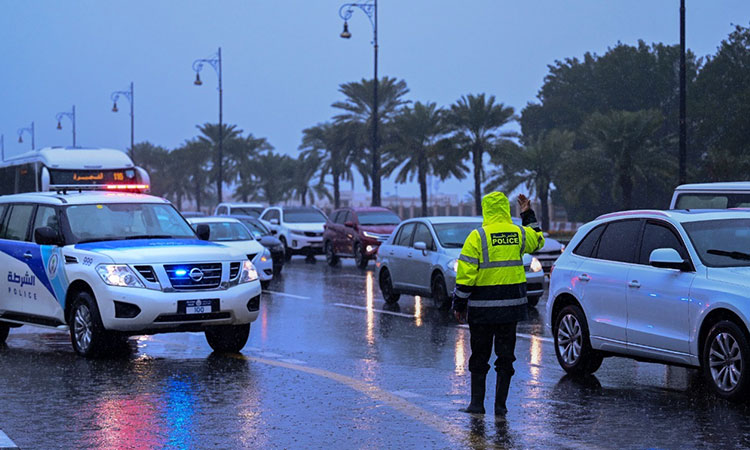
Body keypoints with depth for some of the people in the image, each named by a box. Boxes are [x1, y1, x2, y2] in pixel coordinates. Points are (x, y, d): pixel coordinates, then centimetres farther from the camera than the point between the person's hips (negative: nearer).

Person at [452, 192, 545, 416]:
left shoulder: (478, 236, -10)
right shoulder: (519, 233, 2)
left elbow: (465, 273, -11)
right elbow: (538, 240, 27)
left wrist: (459, 304, -4)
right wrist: (528, 215, 33)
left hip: (482, 307, -3)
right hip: (511, 305, 3)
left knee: (480, 356, 8)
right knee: (505, 355, 8)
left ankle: (477, 403, 9)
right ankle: (500, 404, 6)